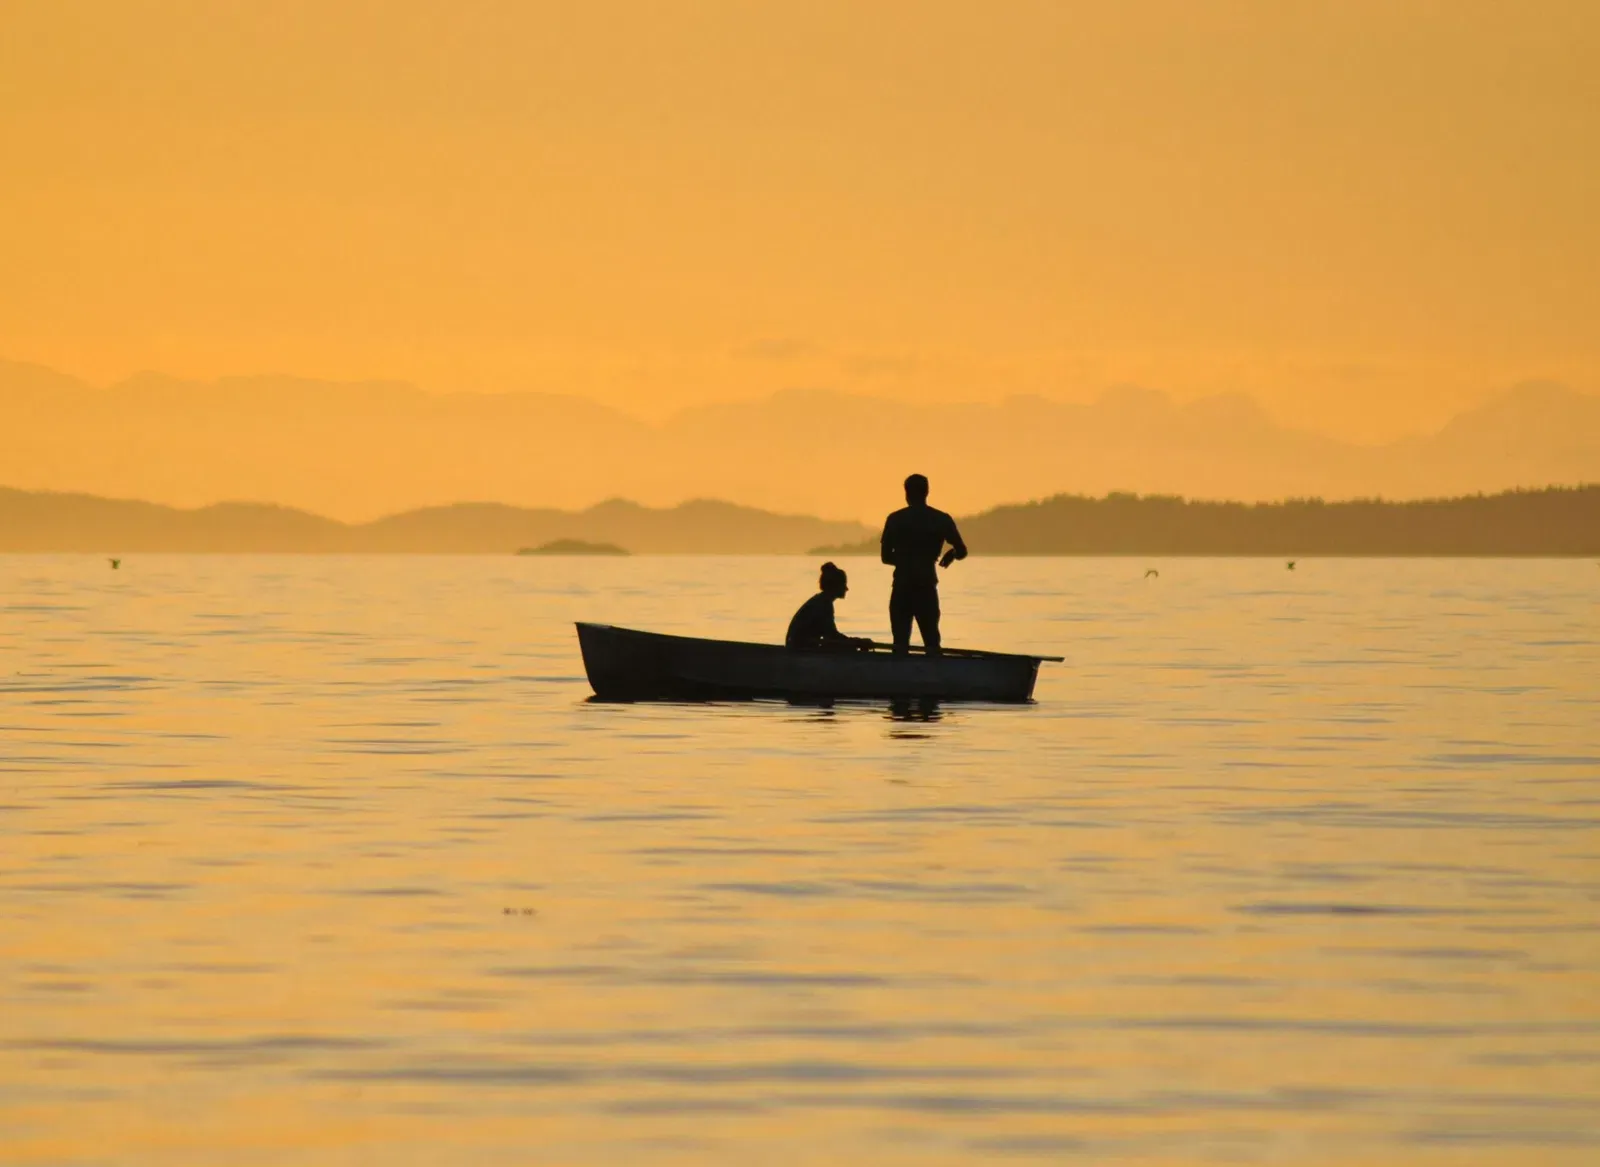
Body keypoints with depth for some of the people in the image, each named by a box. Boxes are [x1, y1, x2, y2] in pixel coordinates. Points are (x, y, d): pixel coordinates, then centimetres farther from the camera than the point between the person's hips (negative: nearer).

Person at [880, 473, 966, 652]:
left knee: (901, 641, 3)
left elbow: (886, 557, 5)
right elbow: (961, 551, 1)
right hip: (926, 587, 0)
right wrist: (950, 554, 23)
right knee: (931, 640, 6)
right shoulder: (941, 520, 1)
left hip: (902, 587, 0)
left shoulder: (895, 519, 2)